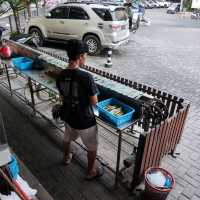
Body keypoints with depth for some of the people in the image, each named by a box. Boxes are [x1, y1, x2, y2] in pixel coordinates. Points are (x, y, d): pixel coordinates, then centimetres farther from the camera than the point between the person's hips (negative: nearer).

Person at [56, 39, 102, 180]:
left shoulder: (61, 75, -9)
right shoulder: (86, 77, -29)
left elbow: (62, 98, 4)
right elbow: (94, 102, -19)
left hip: (68, 116, 6)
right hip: (85, 120, -6)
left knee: (68, 138, 33)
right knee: (92, 146, 18)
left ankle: (67, 157, 60)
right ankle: (91, 171, 37)